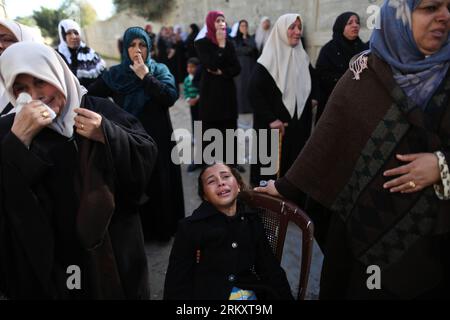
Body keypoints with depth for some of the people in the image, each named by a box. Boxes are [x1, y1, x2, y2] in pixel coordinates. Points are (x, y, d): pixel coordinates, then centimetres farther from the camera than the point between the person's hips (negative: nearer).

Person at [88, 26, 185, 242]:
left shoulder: (160, 70, 0)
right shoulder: (114, 74, 3)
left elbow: (171, 97, -17)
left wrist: (145, 76, -16)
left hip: (158, 142, -1)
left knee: (160, 186, 7)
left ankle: (164, 229, 26)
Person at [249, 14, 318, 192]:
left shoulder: (303, 57, 9)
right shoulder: (269, 60, -11)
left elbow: (312, 82, 27)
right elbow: (254, 92, -18)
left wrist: (312, 98, 9)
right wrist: (270, 119, -20)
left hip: (300, 124, 6)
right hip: (275, 127, -6)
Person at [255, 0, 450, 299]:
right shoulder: (363, 74, -5)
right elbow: (327, 138, -3)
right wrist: (285, 186, -1)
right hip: (364, 218, -1)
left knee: (423, 289, 17)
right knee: (355, 288, 13)